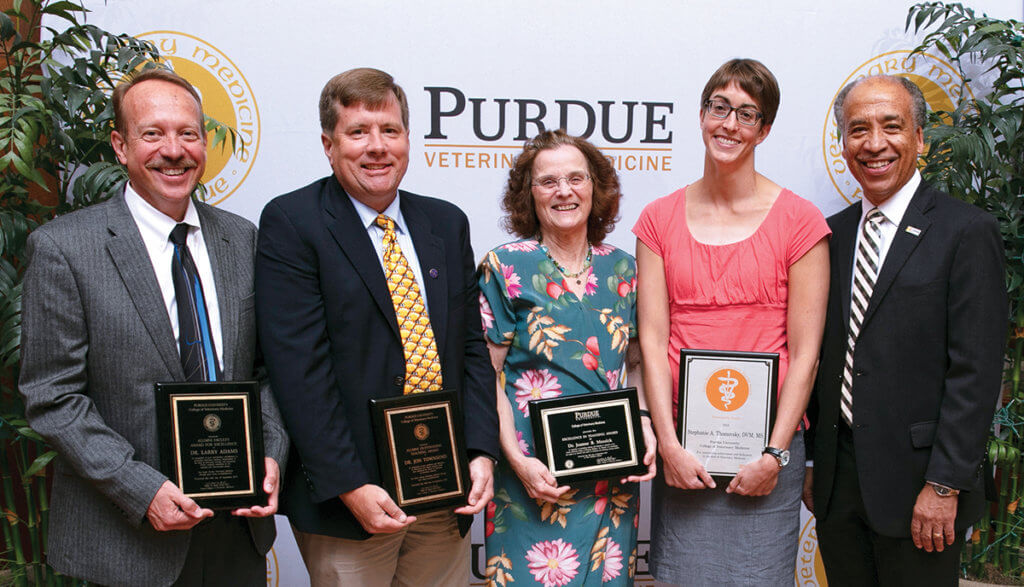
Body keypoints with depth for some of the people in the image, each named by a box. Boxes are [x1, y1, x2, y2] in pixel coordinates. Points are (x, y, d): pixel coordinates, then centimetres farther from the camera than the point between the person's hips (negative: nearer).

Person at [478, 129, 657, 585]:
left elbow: (635, 364, 13)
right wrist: (517, 460, -14)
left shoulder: (622, 270, 7)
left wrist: (646, 428, -3)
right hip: (534, 476, -3)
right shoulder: (504, 268, -4)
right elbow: (487, 374, -5)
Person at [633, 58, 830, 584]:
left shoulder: (799, 221, -2)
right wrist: (669, 443, -6)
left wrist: (775, 453, -8)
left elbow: (804, 352, -3)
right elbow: (652, 339, 0)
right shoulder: (659, 219, 5)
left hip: (765, 447, -1)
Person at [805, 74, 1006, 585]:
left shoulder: (967, 232, -7)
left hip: (915, 481, -5)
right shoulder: (834, 234, 9)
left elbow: (976, 372, -12)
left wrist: (944, 485, -15)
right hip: (837, 480, 5)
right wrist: (809, 460, 8)